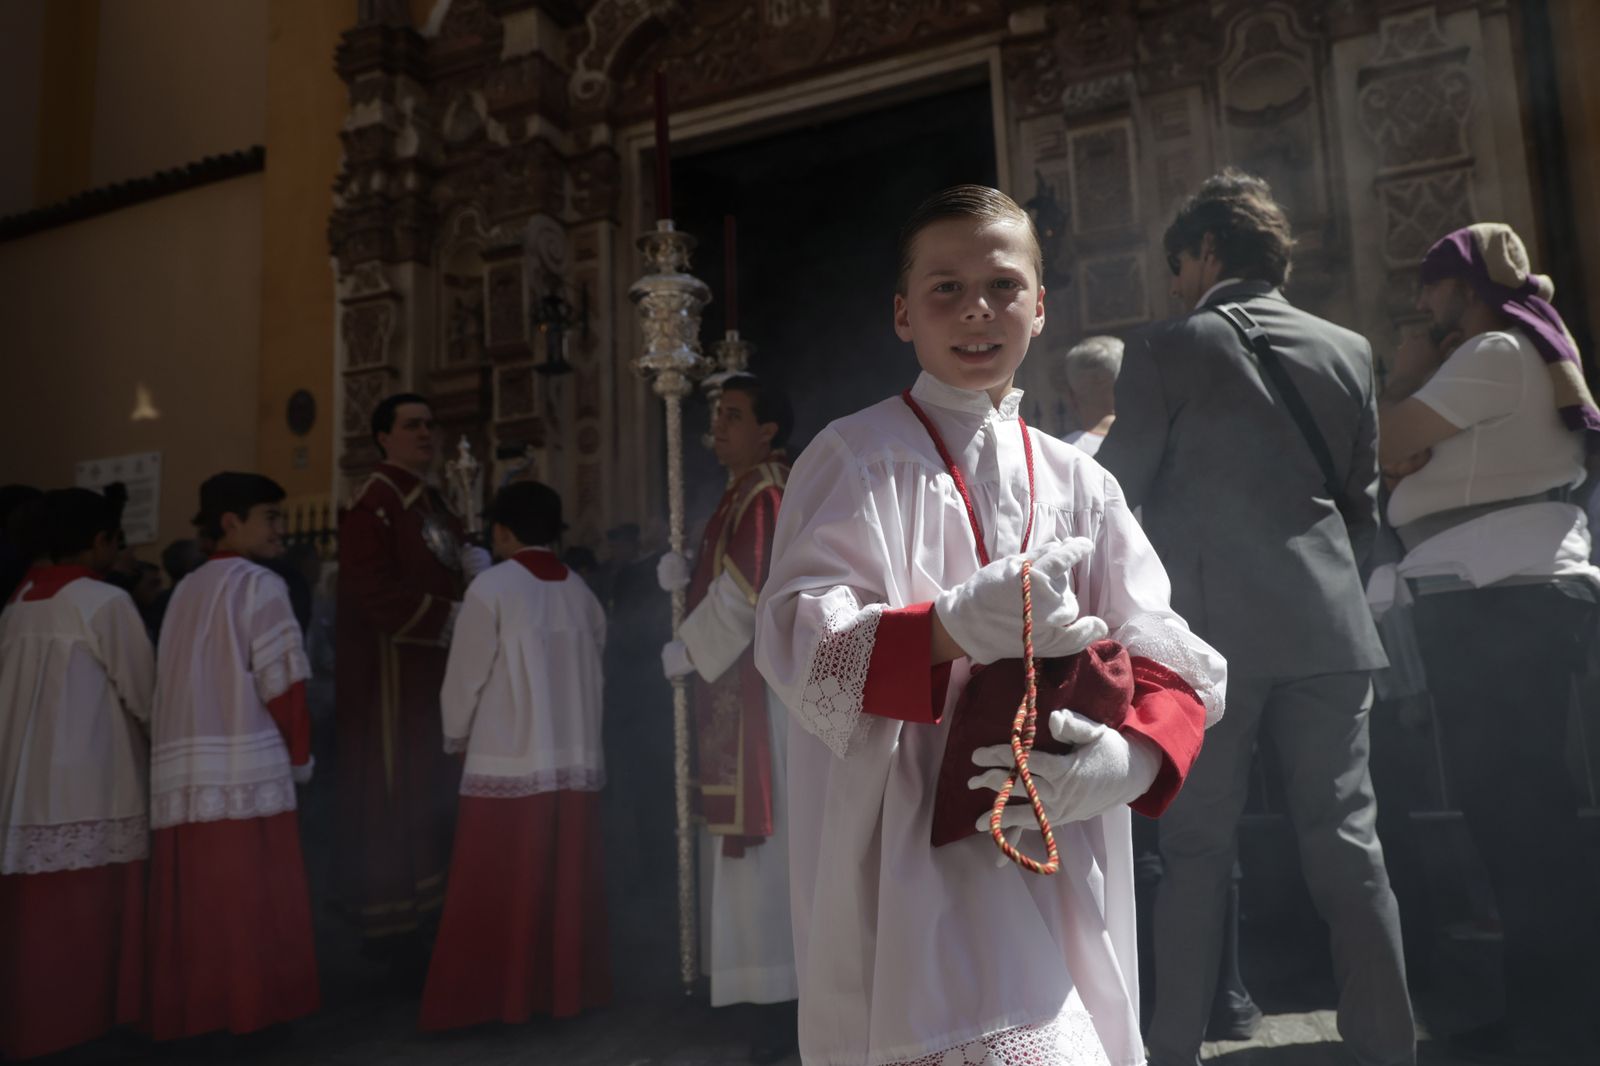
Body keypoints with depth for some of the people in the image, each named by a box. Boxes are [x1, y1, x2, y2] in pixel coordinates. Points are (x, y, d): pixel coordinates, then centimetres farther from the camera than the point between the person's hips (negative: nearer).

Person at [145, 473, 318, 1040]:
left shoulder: (185, 591, 17)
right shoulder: (259, 585, -5)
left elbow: (175, 686, 15)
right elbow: (282, 681, -11)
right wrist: (300, 757, 1)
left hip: (182, 771, 7)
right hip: (247, 770, -7)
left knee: (193, 903, 11)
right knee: (252, 902, 0)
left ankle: (187, 1010, 16)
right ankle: (253, 1006, 4)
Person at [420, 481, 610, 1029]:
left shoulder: (493, 586, -8)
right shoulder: (581, 592, 4)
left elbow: (465, 676, -4)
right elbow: (592, 673, 4)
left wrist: (456, 736, 13)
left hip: (508, 764, -4)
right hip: (578, 763, 5)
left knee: (494, 894, 7)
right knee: (569, 888, 13)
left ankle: (493, 998, 14)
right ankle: (569, 988, 22)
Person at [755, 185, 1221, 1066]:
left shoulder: (1077, 482, 10)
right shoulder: (858, 457, -2)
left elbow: (1166, 659, 4)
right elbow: (797, 638, -13)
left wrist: (1134, 756, -18)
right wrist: (952, 628, -31)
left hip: (1060, 853, 5)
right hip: (910, 851, -5)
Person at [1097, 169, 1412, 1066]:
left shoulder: (1169, 350, -4)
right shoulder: (1348, 352, 10)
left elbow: (1117, 493, -1)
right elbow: (1363, 505, 13)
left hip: (1210, 630, -3)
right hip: (1328, 626, 4)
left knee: (1200, 849, 3)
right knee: (1347, 841, 9)